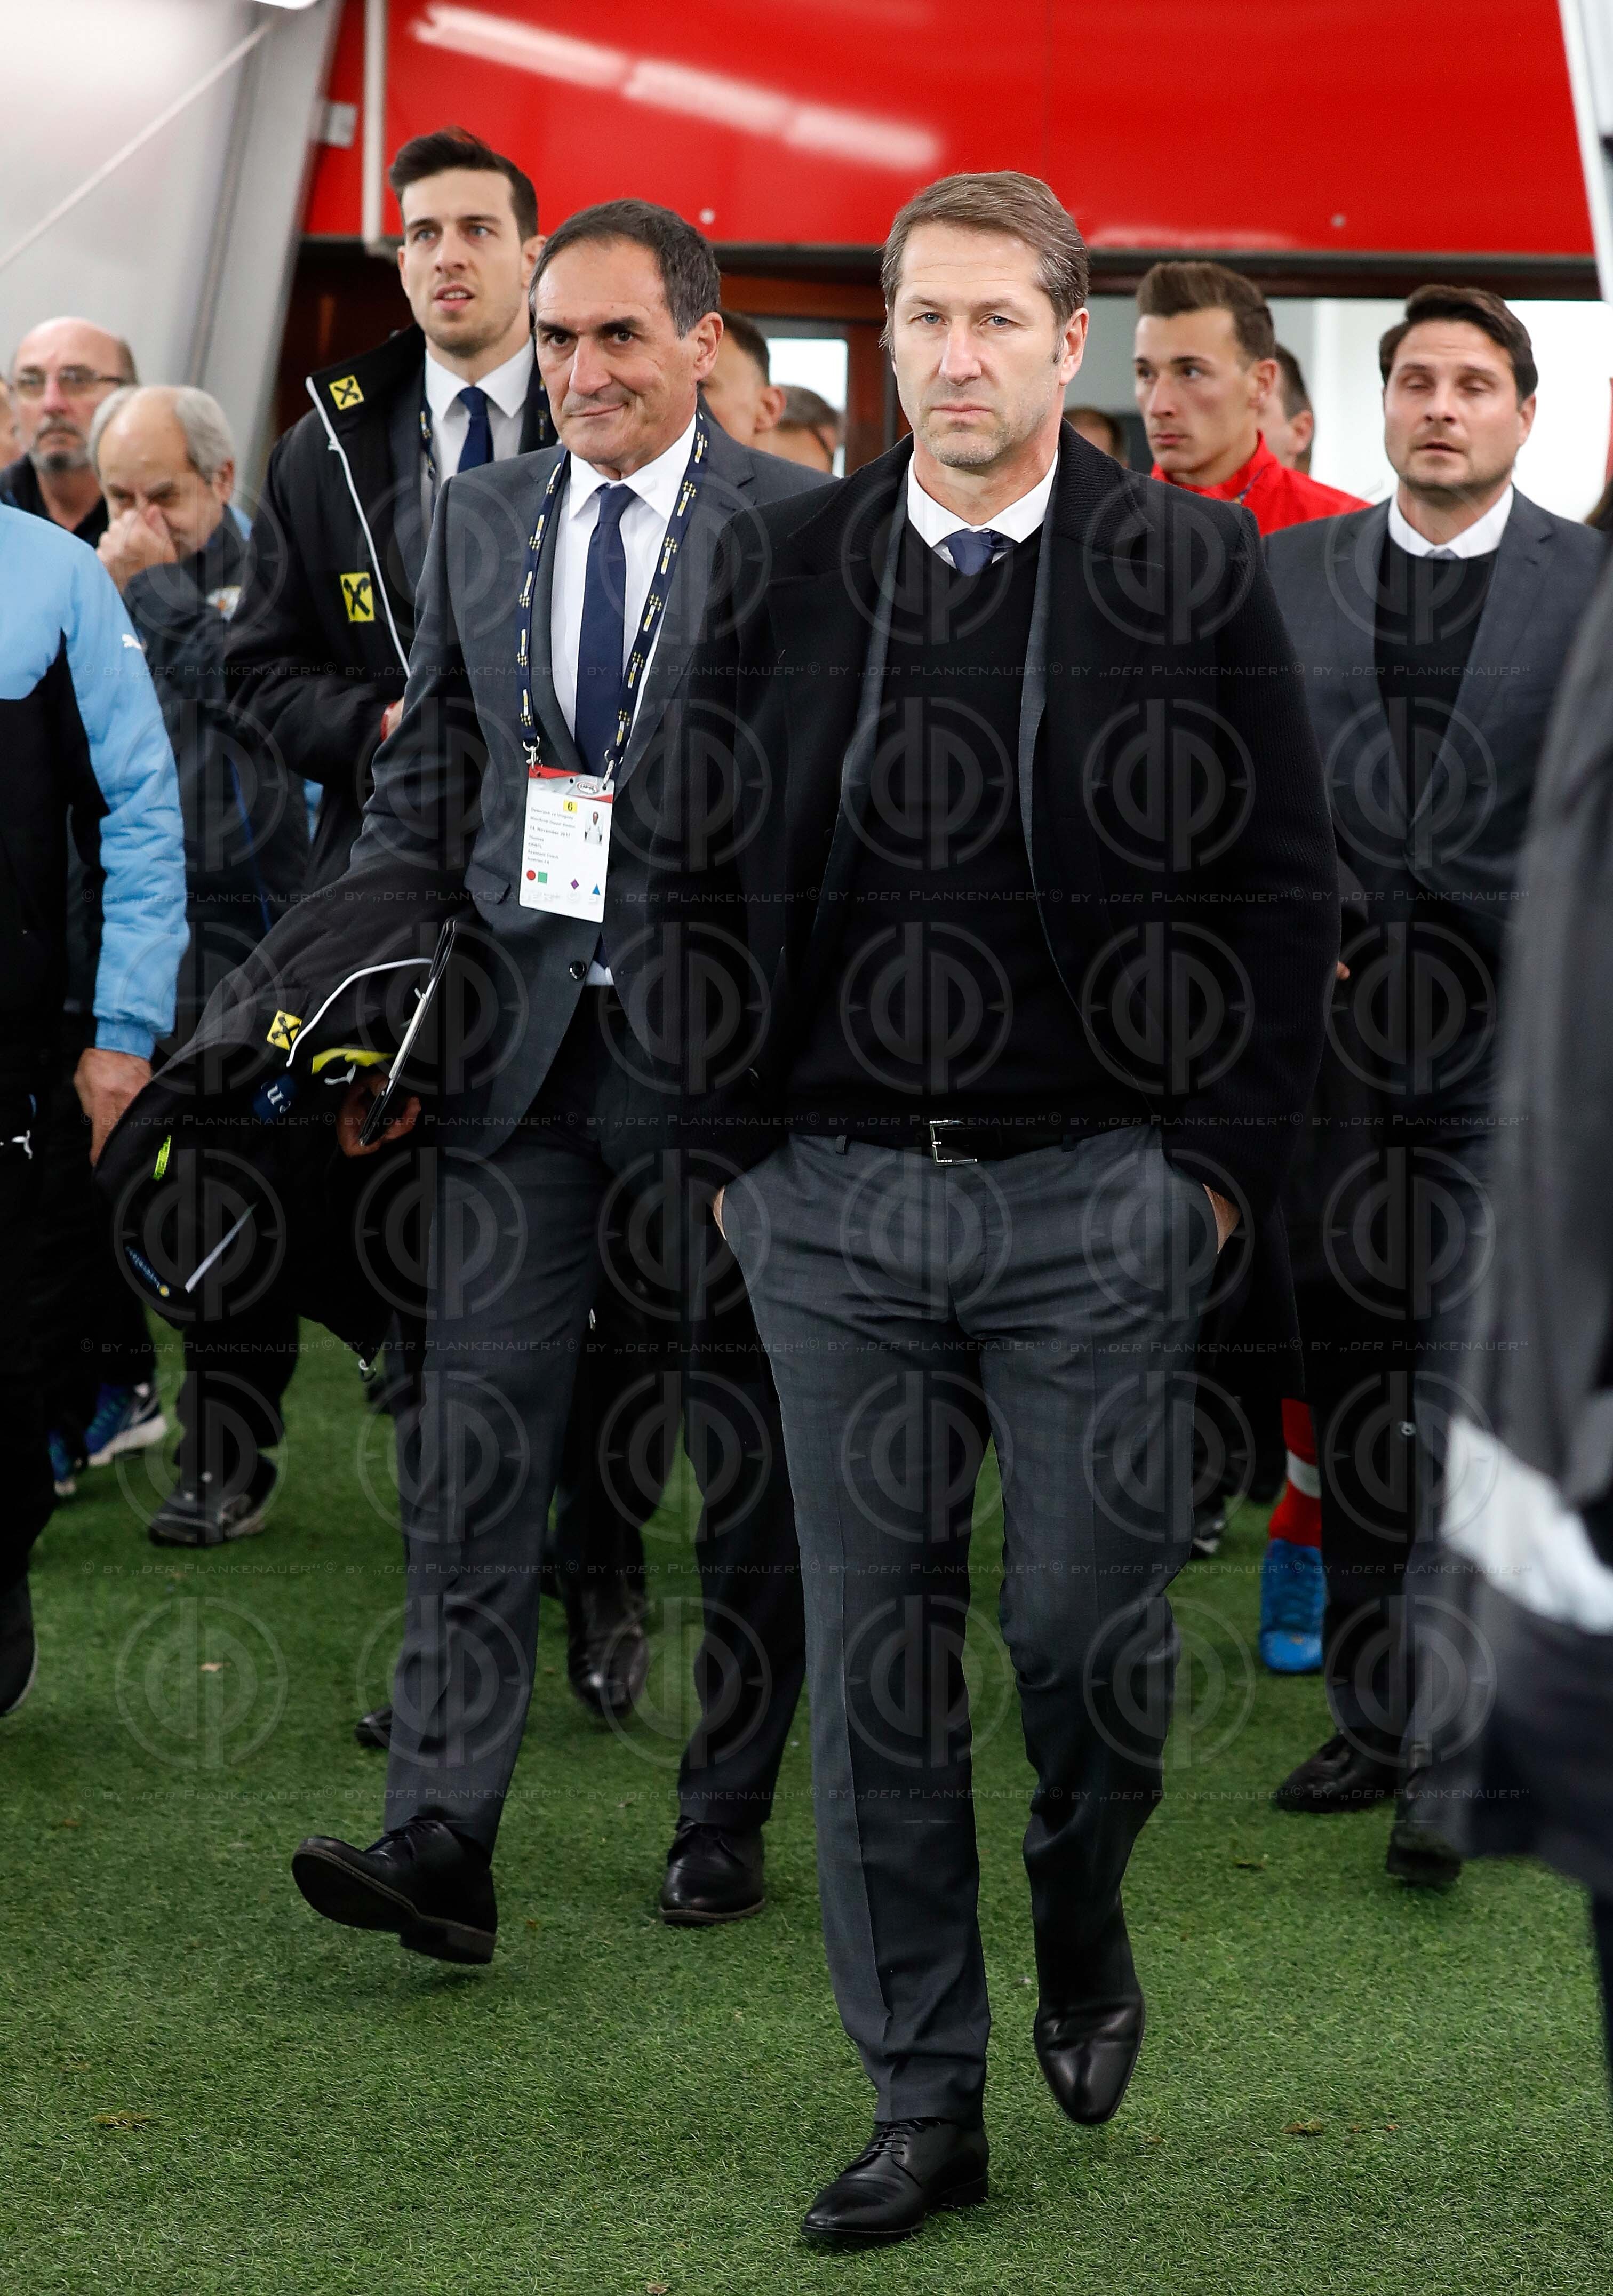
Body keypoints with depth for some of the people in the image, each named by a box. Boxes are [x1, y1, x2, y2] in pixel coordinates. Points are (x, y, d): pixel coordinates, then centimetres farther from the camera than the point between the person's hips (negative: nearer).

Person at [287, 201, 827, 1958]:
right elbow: (427, 773, 16)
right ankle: (441, 1837, -5)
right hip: (521, 1031, 3)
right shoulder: (479, 517, 10)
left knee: (742, 1459, 9)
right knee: (476, 1434, -4)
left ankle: (726, 1814, 23)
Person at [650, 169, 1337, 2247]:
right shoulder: (786, 568, 6)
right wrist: (738, 1141, 5)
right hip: (836, 1209, 2)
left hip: (1101, 1198, -2)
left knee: (1089, 1627, -1)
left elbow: (1285, 885, 2)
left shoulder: (1193, 569, 0)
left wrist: (1225, 1158, -3)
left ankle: (1082, 1921, 32)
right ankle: (923, 2097, 13)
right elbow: (695, 874, 11)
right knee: (873, 1655, 3)